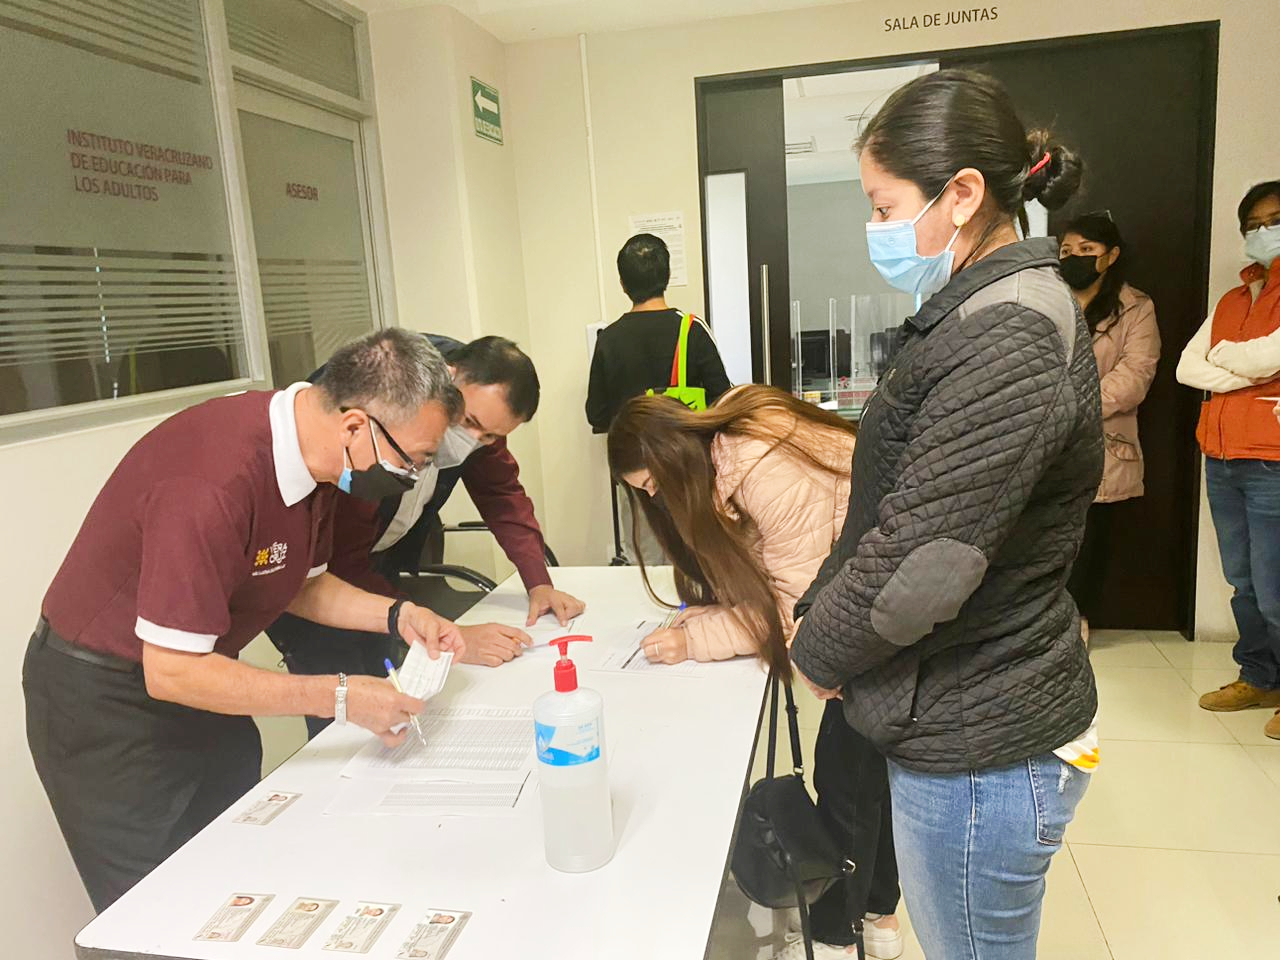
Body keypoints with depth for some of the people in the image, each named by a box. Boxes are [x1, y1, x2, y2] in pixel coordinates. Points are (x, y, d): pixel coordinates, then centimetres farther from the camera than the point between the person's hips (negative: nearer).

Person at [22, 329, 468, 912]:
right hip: (103, 696, -7)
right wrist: (339, 698, -29)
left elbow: (299, 582, 7)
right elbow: (171, 672, -30)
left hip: (195, 671, 7)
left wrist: (396, 616, -8)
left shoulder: (313, 452, -8)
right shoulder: (214, 481, -35)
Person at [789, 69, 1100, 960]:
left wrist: (818, 650, -9)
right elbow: (900, 503, 12)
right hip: (968, 719, 9)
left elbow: (918, 567, -27)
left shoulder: (1008, 345, -24)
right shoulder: (984, 314, 8)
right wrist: (818, 612, 6)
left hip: (980, 750, -9)